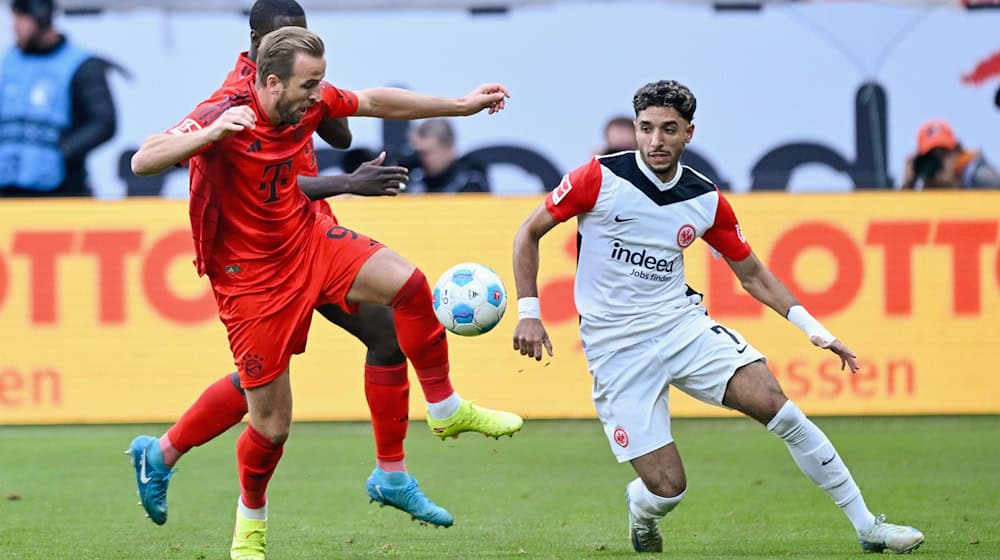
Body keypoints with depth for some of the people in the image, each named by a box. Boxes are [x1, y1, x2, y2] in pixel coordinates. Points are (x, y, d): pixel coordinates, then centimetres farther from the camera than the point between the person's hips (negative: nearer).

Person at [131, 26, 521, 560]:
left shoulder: (308, 100, -8)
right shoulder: (224, 113, -28)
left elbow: (375, 102, 10)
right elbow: (143, 161, -38)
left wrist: (461, 105, 14)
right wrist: (210, 132, -54)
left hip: (305, 238, 6)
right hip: (250, 275, -6)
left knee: (408, 284, -12)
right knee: (271, 425, 0)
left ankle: (448, 411, 9)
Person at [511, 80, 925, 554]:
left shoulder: (707, 201, 1)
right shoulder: (600, 178, -11)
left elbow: (752, 273, 13)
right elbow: (529, 233, 0)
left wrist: (811, 327, 2)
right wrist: (529, 313, -7)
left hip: (681, 324, 3)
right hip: (616, 349, -3)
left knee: (774, 404, -19)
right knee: (667, 487, -11)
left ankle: (867, 527, -9)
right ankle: (640, 511, 31)